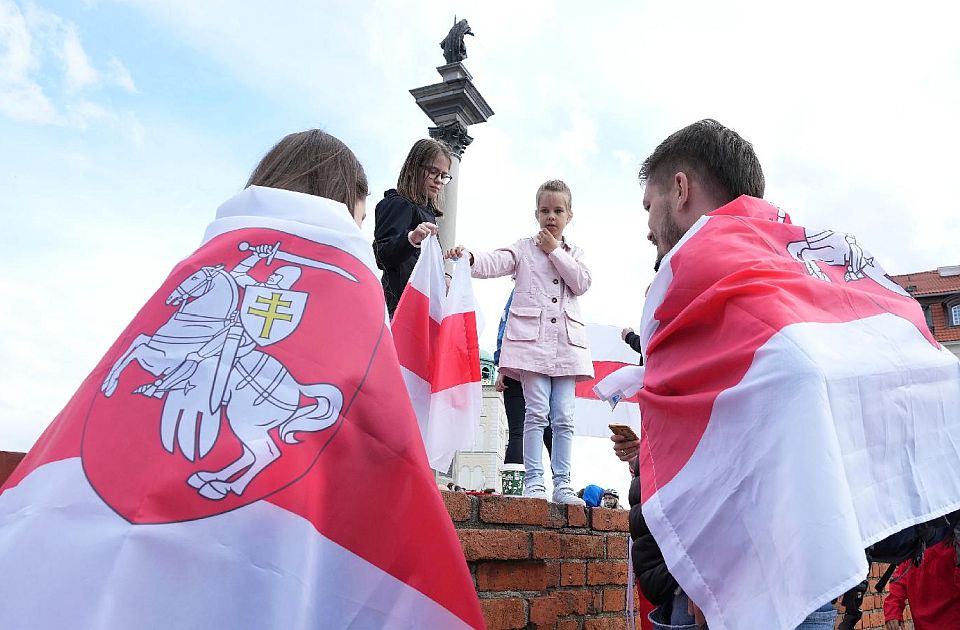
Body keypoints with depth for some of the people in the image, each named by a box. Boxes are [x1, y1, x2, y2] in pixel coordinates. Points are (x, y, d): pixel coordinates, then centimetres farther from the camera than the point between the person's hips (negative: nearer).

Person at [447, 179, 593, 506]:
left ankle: (562, 484, 9)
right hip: (532, 336, -3)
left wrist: (555, 251, 0)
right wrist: (468, 258, -27)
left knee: (564, 416, 2)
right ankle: (533, 481, 0)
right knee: (537, 411, -8)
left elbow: (582, 283, 1)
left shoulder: (574, 253, 19)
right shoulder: (524, 248, 10)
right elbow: (495, 263, -7)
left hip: (566, 340, 3)